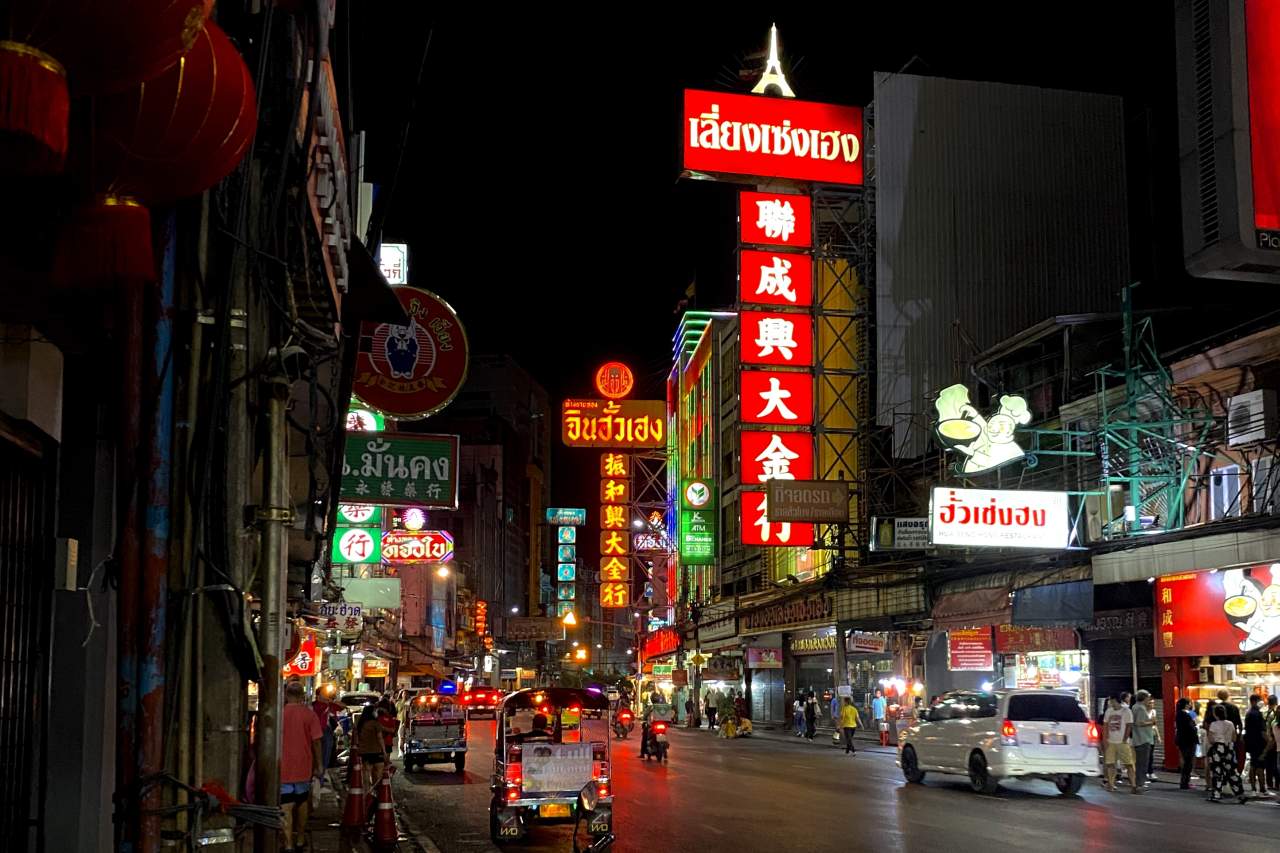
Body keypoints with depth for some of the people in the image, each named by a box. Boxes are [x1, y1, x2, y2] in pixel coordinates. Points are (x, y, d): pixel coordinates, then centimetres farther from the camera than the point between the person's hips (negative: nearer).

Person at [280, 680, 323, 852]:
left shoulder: (279, 713, -7)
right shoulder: (310, 715, -6)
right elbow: (316, 742, -5)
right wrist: (319, 765, 5)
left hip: (283, 767, -2)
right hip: (303, 767, 2)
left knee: (286, 807, -2)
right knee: (302, 802, 18)